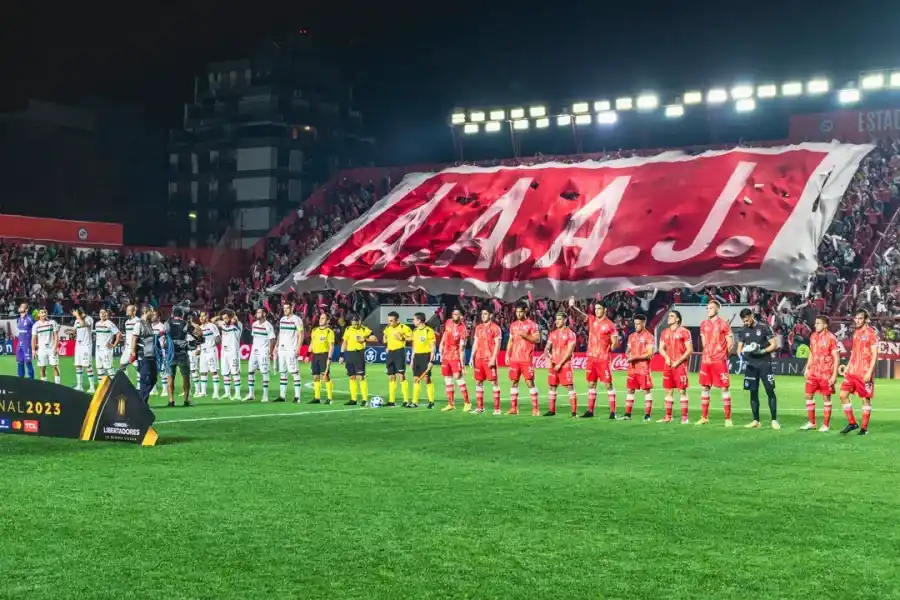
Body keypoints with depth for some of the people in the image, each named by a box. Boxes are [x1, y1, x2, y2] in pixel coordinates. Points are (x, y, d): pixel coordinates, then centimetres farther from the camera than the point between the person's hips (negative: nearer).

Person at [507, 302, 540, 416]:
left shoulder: (531, 324, -2)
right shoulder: (513, 325, 14)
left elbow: (537, 339, -8)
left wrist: (525, 335, -19)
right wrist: (507, 354, 9)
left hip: (526, 359, -5)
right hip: (514, 359, 6)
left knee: (529, 382, -7)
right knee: (513, 382, 5)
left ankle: (535, 408, -4)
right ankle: (514, 408, 11)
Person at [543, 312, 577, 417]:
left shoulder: (570, 334, -6)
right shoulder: (553, 333, 13)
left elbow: (569, 351, -11)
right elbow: (547, 349, 14)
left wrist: (560, 364, -14)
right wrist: (548, 359, -5)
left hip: (565, 364, -6)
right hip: (554, 364, 6)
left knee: (570, 386, -9)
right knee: (552, 386, 7)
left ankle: (574, 412, -9)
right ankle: (551, 410, 15)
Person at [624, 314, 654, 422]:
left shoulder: (648, 336, -6)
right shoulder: (632, 336, 14)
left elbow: (649, 354, -12)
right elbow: (627, 350, 19)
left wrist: (635, 357, -17)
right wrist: (628, 356, -4)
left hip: (643, 368, -7)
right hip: (632, 367, 7)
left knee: (646, 390, -2)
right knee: (629, 390, 7)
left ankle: (647, 415, -1)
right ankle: (627, 414, 12)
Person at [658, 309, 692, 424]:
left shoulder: (684, 332, -5)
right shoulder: (665, 332, 13)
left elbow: (690, 350, -8)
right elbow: (661, 348, 17)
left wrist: (679, 361, -14)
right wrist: (666, 357, -3)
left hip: (680, 365, -6)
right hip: (669, 365, 6)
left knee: (682, 390, -5)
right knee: (669, 391, 8)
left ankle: (684, 417, -2)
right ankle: (668, 417, 13)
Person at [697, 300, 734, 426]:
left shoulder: (723, 324, -6)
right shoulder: (703, 325, 11)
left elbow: (731, 343, -4)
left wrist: (724, 355, 1)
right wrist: (708, 354, 14)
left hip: (720, 361, -6)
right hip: (706, 360, 6)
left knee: (725, 388, -4)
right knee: (704, 387, 8)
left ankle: (728, 419, -1)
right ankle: (704, 417, 17)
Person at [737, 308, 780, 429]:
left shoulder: (764, 327, -5)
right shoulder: (744, 330, 9)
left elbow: (774, 345, -6)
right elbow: (739, 348, 14)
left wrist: (762, 351, -20)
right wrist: (741, 353, -9)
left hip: (764, 364, -4)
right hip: (751, 365, 5)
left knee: (770, 391, -6)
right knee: (753, 392, 6)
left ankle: (774, 420, -2)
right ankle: (756, 420, 14)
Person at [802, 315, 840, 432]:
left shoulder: (831, 338, -12)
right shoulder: (813, 336, 8)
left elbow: (837, 358, -11)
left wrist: (834, 375, -15)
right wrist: (807, 368, 14)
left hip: (826, 374, -6)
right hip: (813, 372, 6)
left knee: (826, 398, 2)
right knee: (809, 395, 7)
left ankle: (826, 425, 11)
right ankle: (811, 423, 18)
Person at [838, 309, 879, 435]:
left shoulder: (871, 333, -9)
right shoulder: (856, 333, 13)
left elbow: (875, 354, -12)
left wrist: (869, 372, -18)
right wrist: (847, 367, 16)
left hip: (864, 373, -7)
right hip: (852, 371, 7)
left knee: (865, 398, 1)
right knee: (843, 395, 3)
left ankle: (864, 428, 9)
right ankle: (852, 423, 13)